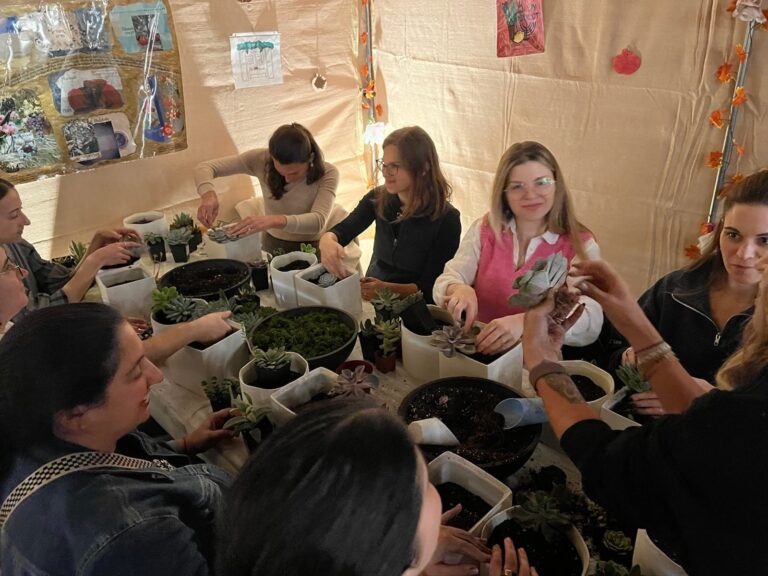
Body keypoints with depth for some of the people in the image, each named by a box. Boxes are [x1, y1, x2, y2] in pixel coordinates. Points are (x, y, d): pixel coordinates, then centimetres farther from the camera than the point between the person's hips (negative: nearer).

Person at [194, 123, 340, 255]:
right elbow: (204, 167, -8)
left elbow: (318, 221, -30)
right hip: (271, 247, 1)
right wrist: (208, 194, -30)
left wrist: (274, 221, -45)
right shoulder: (262, 159, -11)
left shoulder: (327, 174, -15)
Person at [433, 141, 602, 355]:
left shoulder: (580, 246, -3)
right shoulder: (483, 230, 7)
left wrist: (525, 321, -36)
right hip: (477, 352, 3)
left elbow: (590, 323, -18)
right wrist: (460, 290, -28)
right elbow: (446, 282, -3)